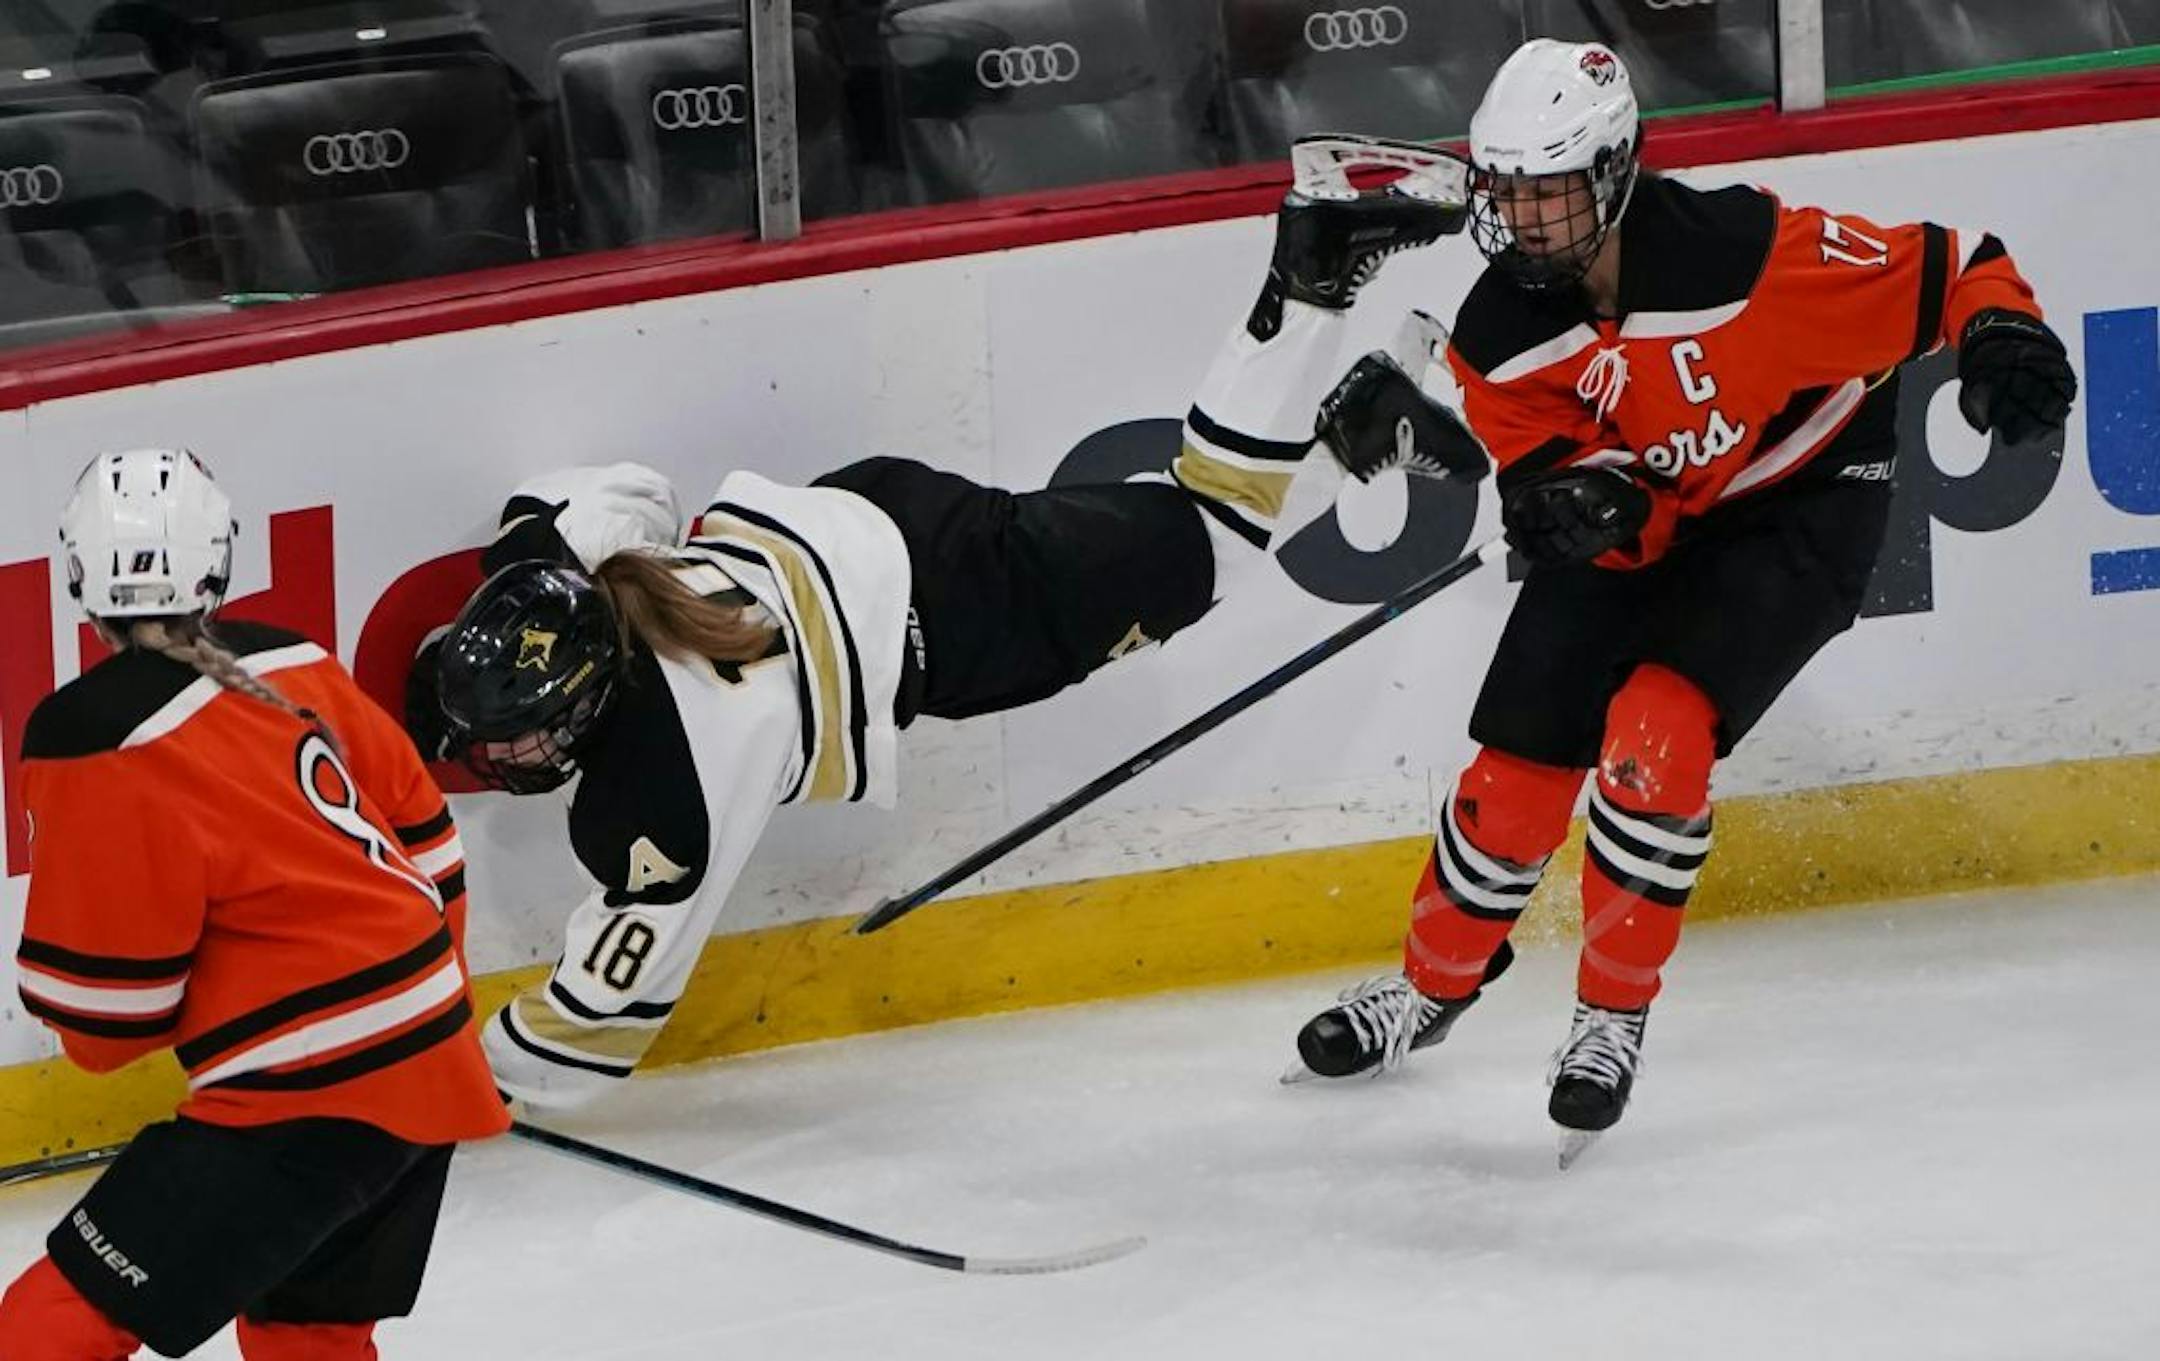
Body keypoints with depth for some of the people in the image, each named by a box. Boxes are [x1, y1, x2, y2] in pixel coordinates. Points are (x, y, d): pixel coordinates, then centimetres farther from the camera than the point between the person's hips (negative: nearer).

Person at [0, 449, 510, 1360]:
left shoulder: (100, 744, -15)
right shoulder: (297, 670, 7)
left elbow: (105, 1004, -11)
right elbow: (423, 837, 16)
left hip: (313, 1098, -8)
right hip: (431, 1068, 8)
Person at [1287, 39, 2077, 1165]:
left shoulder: (1746, 253, -31)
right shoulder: (1499, 334, -15)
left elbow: (1942, 271, -23)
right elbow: (1543, 457, -12)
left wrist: (2005, 337, -41)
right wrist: (1574, 492, -36)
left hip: (1800, 510, -5)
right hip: (1640, 519, 5)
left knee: (1654, 729, -24)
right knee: (1519, 765, 3)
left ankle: (1615, 1016, -7)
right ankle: (1431, 987, 30)